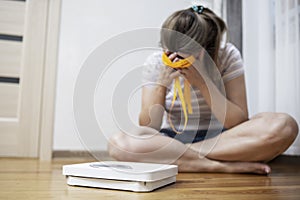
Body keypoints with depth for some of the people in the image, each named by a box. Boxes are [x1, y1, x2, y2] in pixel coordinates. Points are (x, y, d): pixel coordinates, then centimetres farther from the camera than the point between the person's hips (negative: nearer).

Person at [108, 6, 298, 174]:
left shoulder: (227, 56, -9)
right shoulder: (156, 63, -6)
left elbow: (240, 123, -13)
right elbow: (147, 128, -10)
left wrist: (202, 82, -23)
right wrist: (162, 83, -24)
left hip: (220, 138, 0)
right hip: (171, 139, 1)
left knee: (284, 126, -29)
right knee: (118, 143, -30)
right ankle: (223, 166, -24)